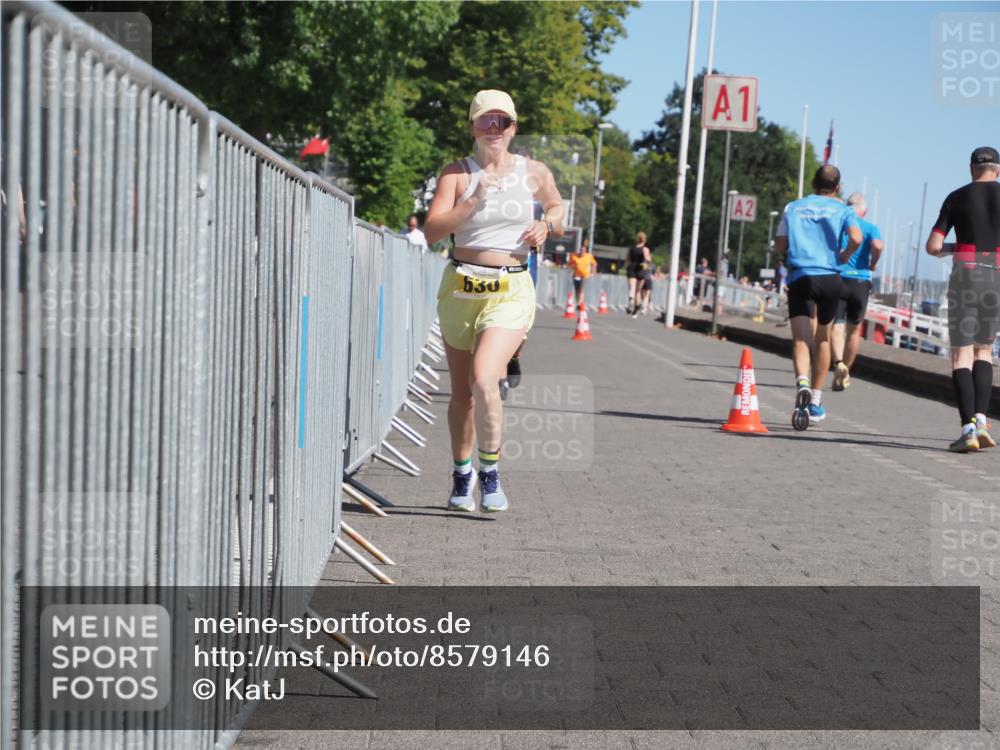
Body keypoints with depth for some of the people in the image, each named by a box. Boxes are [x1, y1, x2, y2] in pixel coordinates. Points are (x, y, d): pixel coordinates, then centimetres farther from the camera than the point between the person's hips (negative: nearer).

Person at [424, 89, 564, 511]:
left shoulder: (534, 173, 4)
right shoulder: (457, 173, -1)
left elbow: (556, 207, 24)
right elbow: (432, 232, -12)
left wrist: (546, 225, 3)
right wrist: (475, 200, -22)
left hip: (511, 291, -1)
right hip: (460, 287, 1)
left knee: (483, 380, -23)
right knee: (461, 392, 11)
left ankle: (490, 471, -5)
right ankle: (462, 475, 31)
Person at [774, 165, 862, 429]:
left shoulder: (793, 207, 13)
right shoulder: (843, 210, 8)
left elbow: (779, 246, 8)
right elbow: (856, 239, -11)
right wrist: (842, 257, 7)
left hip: (799, 276, 0)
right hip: (830, 278, 0)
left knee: (801, 340, -8)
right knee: (822, 339, 17)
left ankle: (802, 383, -38)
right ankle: (815, 402, 22)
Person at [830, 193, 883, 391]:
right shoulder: (870, 228, 4)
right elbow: (877, 245, -17)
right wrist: (873, 264, 1)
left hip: (836, 278, 0)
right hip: (860, 281, 0)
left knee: (836, 326, -6)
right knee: (854, 330, 15)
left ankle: (838, 363, -33)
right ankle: (845, 372, 22)